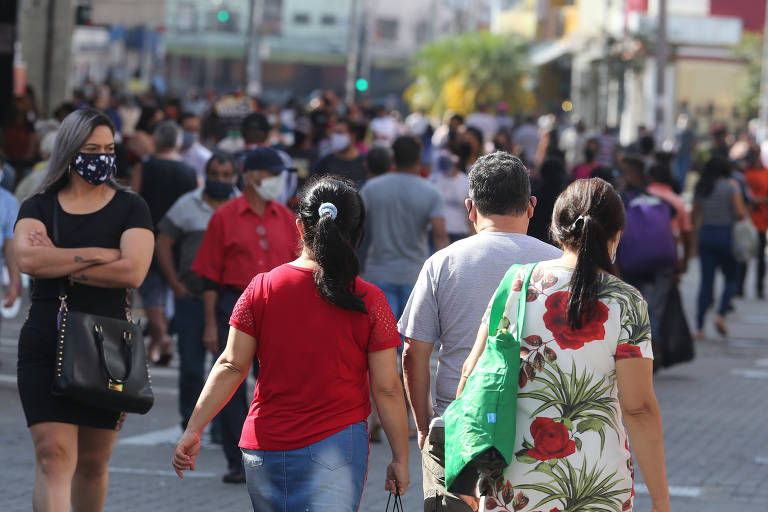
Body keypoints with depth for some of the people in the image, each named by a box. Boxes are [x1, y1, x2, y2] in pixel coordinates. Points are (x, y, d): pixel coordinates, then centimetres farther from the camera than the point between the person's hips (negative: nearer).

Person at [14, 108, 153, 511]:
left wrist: (60, 264, -9)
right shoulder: (38, 207, 7)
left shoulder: (130, 208, 5)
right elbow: (27, 258, -14)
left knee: (93, 462, 9)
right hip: (45, 349, 0)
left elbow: (133, 271, -12)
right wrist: (99, 255, -13)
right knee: (54, 455, -13)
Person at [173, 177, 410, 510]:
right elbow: (386, 389, -5)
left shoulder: (262, 289, -2)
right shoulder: (369, 302, -6)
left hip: (264, 446, 3)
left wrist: (193, 430, 5)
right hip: (335, 443, -3)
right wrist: (400, 458, 4)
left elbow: (231, 367, -2)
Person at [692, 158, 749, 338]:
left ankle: (699, 327, -1)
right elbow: (740, 213, -13)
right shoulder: (731, 185, -7)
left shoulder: (700, 188, 6)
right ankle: (721, 315, -9)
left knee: (706, 281, 5)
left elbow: (694, 215, 10)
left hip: (705, 235, 4)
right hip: (726, 234, -4)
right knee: (731, 278, 11)